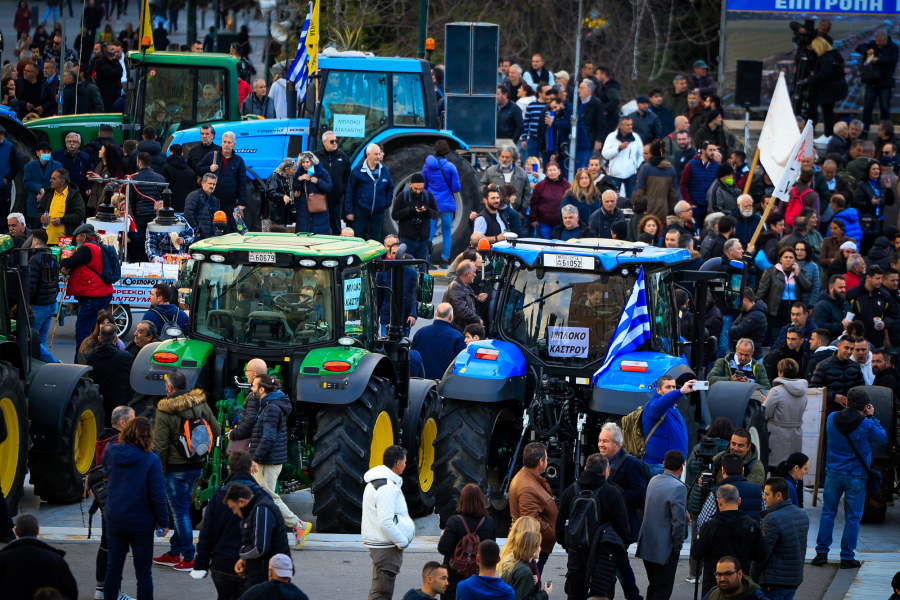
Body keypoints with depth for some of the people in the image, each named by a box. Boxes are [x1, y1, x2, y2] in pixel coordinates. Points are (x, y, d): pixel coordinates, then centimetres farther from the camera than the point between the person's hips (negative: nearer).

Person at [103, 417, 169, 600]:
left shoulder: (110, 452, -4)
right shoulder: (151, 459, -17)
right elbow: (157, 494, -16)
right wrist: (163, 521, -7)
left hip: (114, 521, 4)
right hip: (141, 523, -4)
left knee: (113, 568, 14)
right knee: (143, 572, 7)